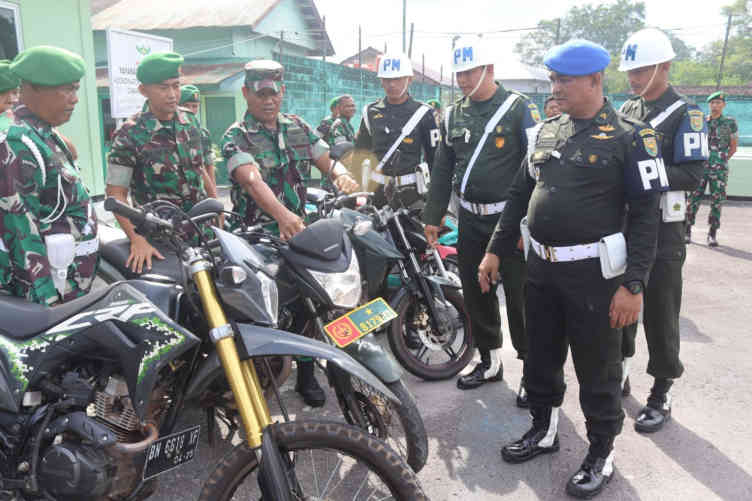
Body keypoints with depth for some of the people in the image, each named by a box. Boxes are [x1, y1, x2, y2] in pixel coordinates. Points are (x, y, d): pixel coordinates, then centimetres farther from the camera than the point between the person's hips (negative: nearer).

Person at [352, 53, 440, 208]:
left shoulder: (423, 113, 0)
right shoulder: (371, 112, 9)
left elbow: (435, 159, 1)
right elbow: (360, 153, 15)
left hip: (411, 191, -2)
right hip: (377, 191, 3)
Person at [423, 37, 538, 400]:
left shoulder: (519, 109, -6)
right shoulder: (454, 114, 11)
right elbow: (442, 169, 15)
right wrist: (433, 216, 12)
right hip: (471, 220, 6)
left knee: (520, 297, -2)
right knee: (475, 294, 12)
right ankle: (490, 361, 29)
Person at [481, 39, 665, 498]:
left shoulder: (630, 136, -8)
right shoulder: (546, 132, 9)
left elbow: (646, 215, -11)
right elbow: (519, 196, 14)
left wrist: (633, 283, -17)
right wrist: (496, 250, 10)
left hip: (593, 272, -6)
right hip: (542, 267, 6)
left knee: (598, 370, 8)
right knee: (541, 357, 17)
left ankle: (602, 453, 28)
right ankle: (544, 430, 38)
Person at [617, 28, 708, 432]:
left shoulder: (685, 114, -7)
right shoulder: (626, 110, 11)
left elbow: (691, 175, -16)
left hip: (662, 230, -6)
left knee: (659, 314, 2)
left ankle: (661, 395, 17)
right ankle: (618, 375, 31)